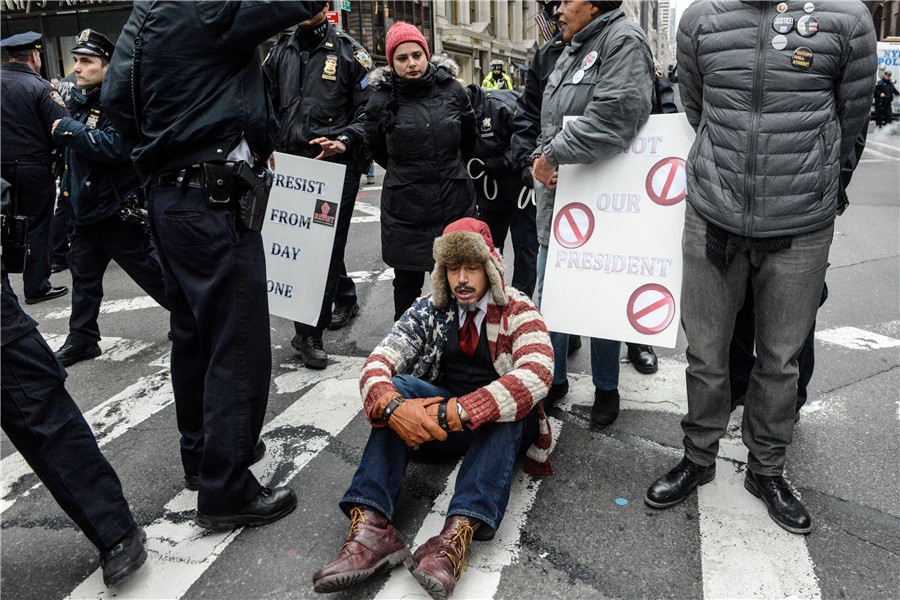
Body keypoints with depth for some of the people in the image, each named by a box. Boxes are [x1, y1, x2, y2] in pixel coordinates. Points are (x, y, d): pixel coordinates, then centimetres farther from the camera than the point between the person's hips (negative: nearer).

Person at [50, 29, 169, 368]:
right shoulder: (81, 98, 11)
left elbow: (115, 147, -30)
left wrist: (70, 130, -23)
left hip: (118, 209, -9)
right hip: (87, 207, 9)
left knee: (148, 269, 1)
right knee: (83, 272, 14)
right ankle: (82, 340, 26)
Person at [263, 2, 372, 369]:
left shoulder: (349, 52, 4)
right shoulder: (279, 53, 16)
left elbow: (368, 111, 0)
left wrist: (344, 142, -16)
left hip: (336, 164, -4)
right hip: (292, 166, 5)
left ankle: (310, 333, 1)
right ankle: (346, 300, 34)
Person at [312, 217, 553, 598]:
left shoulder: (518, 313, -10)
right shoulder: (430, 310, 0)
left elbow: (537, 374, -30)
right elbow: (378, 361, -11)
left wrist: (459, 411, -40)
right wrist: (391, 406, -36)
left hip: (501, 426, -2)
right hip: (438, 416, 3)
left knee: (505, 406, -34)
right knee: (398, 388, -25)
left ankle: (457, 536, -48)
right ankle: (370, 525, -40)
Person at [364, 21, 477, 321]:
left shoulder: (453, 91, 1)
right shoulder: (382, 100, -3)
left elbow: (469, 139, 18)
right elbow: (377, 149, 14)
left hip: (455, 202, 1)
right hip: (405, 207, -1)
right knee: (407, 284, 8)